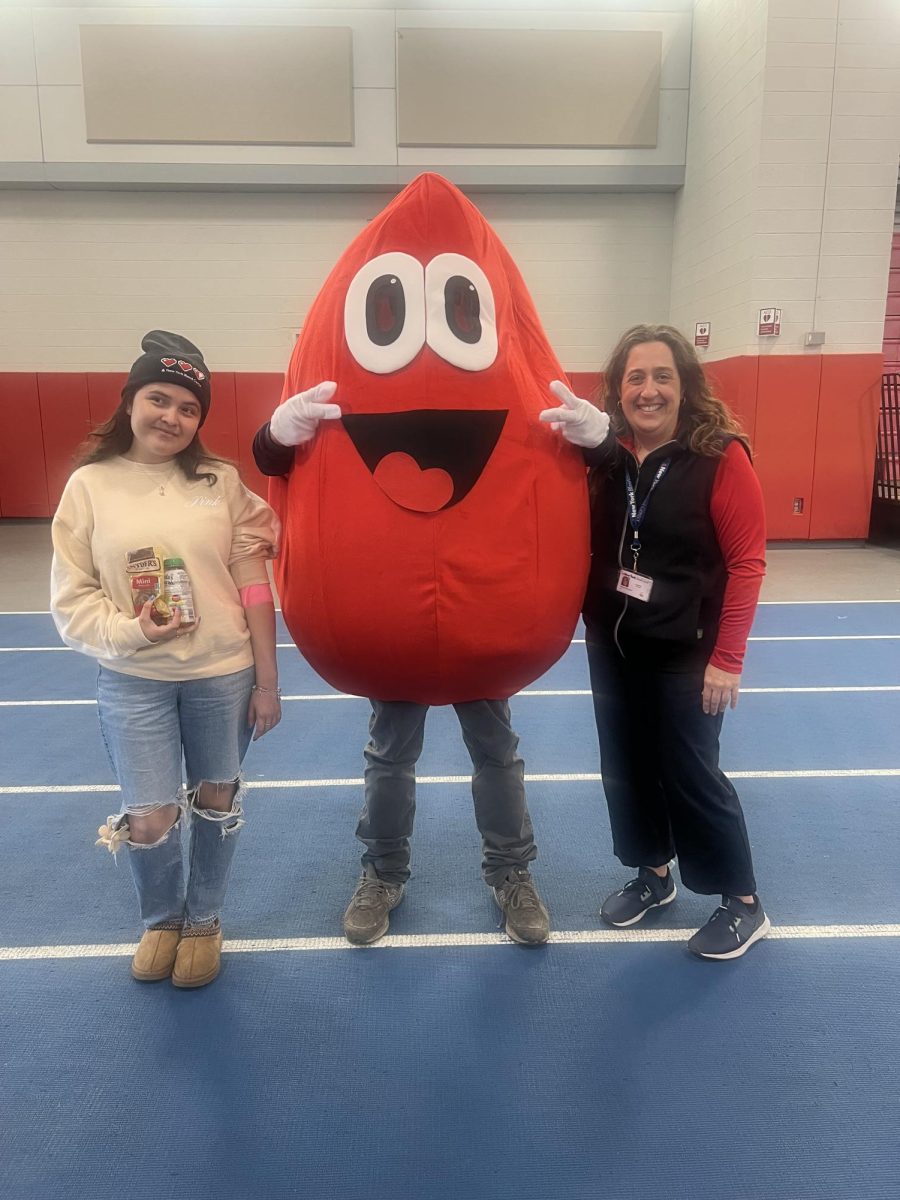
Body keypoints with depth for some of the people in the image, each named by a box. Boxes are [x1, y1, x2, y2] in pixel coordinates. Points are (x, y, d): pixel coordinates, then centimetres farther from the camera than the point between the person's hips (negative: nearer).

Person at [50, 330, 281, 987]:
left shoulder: (222, 481, -3)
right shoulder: (89, 484, -4)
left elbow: (254, 587, -3)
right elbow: (70, 596, -2)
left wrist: (267, 681, -3)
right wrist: (127, 631, -20)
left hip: (224, 675, 1)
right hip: (133, 682, 0)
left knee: (216, 802, 15)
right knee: (150, 819, 3)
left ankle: (204, 921, 41)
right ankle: (162, 919, 37)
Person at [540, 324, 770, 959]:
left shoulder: (721, 455, -13)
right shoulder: (600, 456, 0)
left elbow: (747, 561, -13)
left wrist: (727, 657, -15)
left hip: (686, 653, -5)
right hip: (610, 645, 5)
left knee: (691, 773, 5)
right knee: (626, 768, 15)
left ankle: (745, 905, 26)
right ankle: (653, 875, 38)